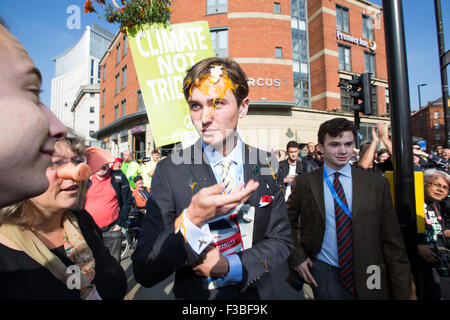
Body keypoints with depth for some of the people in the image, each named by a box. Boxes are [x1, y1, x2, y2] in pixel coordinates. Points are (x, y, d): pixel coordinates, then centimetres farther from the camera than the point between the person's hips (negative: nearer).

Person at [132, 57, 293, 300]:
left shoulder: (265, 165, -12)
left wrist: (230, 266, -19)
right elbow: (144, 273, -20)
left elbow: (281, 240, -6)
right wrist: (191, 221, -37)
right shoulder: (169, 171, -19)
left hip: (256, 293, 2)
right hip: (195, 294, -1)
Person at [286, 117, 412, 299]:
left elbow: (392, 241, -2)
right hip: (324, 273, -1)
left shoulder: (377, 184, -4)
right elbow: (289, 221, 6)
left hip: (368, 277, 2)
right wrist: (297, 257, -4)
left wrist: (402, 292, -1)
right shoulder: (304, 182, -6)